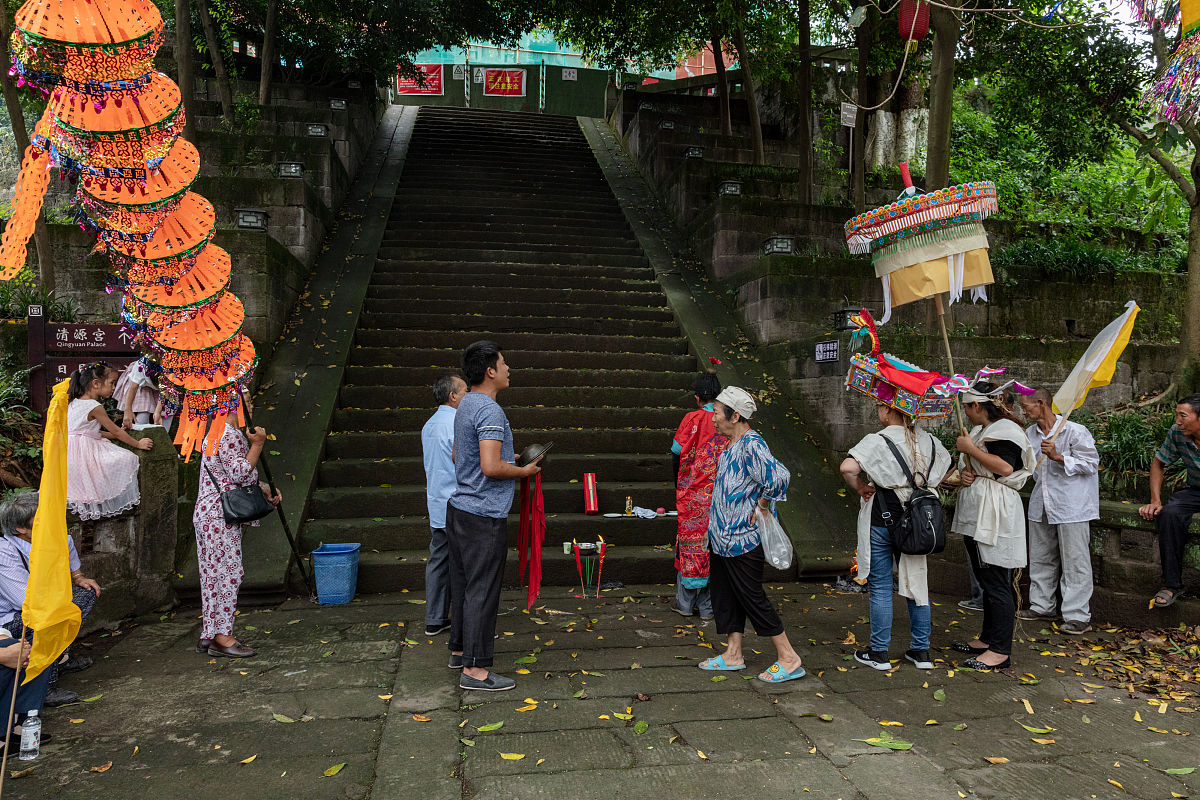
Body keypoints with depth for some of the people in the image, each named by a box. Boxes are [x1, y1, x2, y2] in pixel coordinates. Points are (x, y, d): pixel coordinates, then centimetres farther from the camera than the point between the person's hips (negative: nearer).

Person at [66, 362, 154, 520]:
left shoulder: (73, 403, 14)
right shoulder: (95, 407, -14)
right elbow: (116, 432, -7)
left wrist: (113, 434, 24)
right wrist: (138, 444, 3)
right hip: (84, 452, -10)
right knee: (127, 458, -10)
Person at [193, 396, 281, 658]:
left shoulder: (221, 433, 21)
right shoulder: (229, 435, -14)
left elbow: (238, 479, 26)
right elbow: (240, 474, -20)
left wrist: (265, 489, 15)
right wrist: (257, 445, -15)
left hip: (211, 515, 11)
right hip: (219, 516, -11)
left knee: (216, 573, 12)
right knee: (227, 572, -8)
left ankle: (209, 636, 17)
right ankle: (222, 636, -4)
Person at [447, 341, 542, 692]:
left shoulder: (465, 405, 12)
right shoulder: (490, 410, -20)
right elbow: (491, 467, -28)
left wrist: (506, 459, 20)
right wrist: (525, 470, -11)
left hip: (459, 507, 10)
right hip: (484, 516, -10)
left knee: (462, 583, 18)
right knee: (482, 590, -2)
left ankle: (459, 649, 30)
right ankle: (475, 668, 5)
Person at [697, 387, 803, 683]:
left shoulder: (751, 444, -19)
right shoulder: (732, 445, 11)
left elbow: (778, 476, -32)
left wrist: (761, 508, -19)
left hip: (742, 539, -10)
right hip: (722, 536, 10)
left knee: (752, 597, -2)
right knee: (723, 594, 15)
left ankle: (788, 658, 9)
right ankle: (733, 655, 26)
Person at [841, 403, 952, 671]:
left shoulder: (877, 441, -15)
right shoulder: (928, 441, 3)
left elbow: (848, 468, -30)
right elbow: (947, 468, 21)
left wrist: (860, 487, -12)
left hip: (880, 519, -5)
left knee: (880, 587, 4)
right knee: (916, 583, 14)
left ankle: (879, 653, 12)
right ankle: (921, 651, 21)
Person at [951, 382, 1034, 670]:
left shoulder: (1005, 430, -11)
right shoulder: (980, 431, 19)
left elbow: (1005, 467, -24)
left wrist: (970, 449, -17)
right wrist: (965, 473, 4)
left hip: (994, 517, -11)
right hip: (976, 516, 11)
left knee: (997, 584, -8)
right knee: (986, 580, 16)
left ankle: (1001, 651, -4)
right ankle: (988, 638, 26)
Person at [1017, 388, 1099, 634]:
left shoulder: (1075, 431, -12)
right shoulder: (1030, 434, 9)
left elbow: (1091, 464, -12)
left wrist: (1057, 456, -21)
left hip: (1071, 505, -7)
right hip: (1041, 505, 7)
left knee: (1074, 561, -3)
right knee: (1040, 558, 14)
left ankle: (1077, 616, 3)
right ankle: (1042, 606, 27)